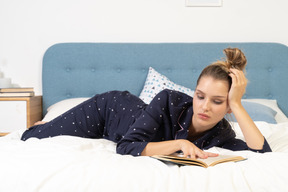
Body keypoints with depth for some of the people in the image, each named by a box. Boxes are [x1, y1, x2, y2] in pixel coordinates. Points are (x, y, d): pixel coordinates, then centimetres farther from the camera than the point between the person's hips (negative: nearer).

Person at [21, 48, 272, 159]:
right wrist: (178, 143, -50)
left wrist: (237, 104, -45)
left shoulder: (221, 135, -29)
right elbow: (126, 147, -40)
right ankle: (43, 122, 37)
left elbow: (265, 154, -43)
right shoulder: (170, 101, -38)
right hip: (110, 107, -4)